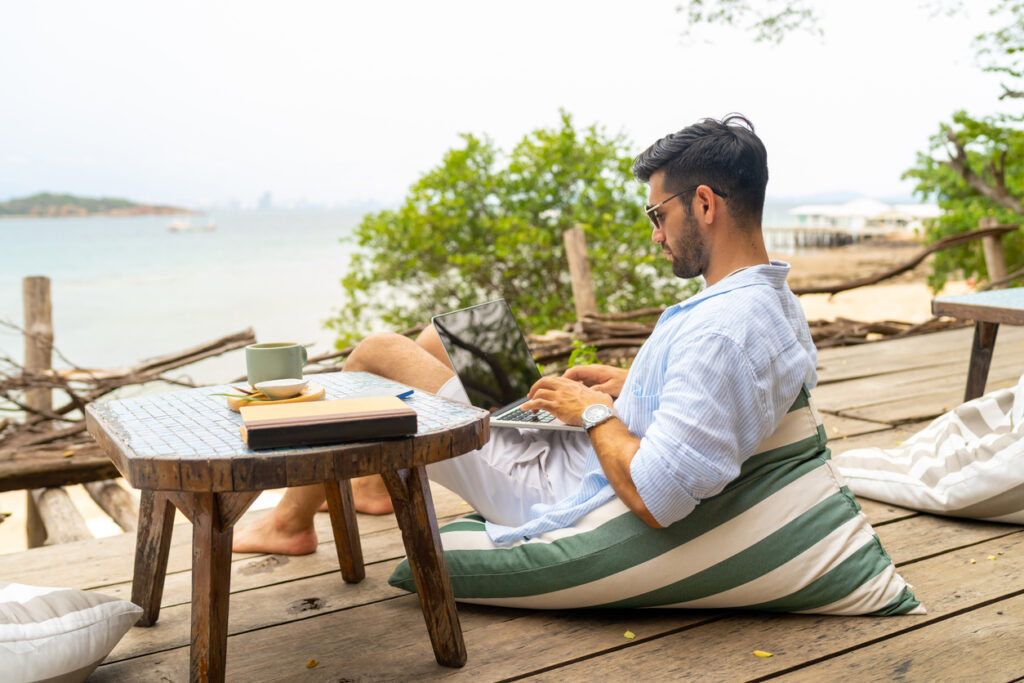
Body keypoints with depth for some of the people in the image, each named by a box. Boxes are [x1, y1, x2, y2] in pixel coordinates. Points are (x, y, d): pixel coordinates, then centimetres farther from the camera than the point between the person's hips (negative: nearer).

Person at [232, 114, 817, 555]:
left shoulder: (721, 332, -32)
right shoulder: (774, 302, 0)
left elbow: (656, 501, -35)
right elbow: (714, 393, 18)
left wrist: (592, 410, -20)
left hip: (562, 501, -10)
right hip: (576, 459, 10)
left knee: (376, 353, -1)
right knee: (438, 336, 21)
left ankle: (291, 523, 18)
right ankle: (376, 480, 38)